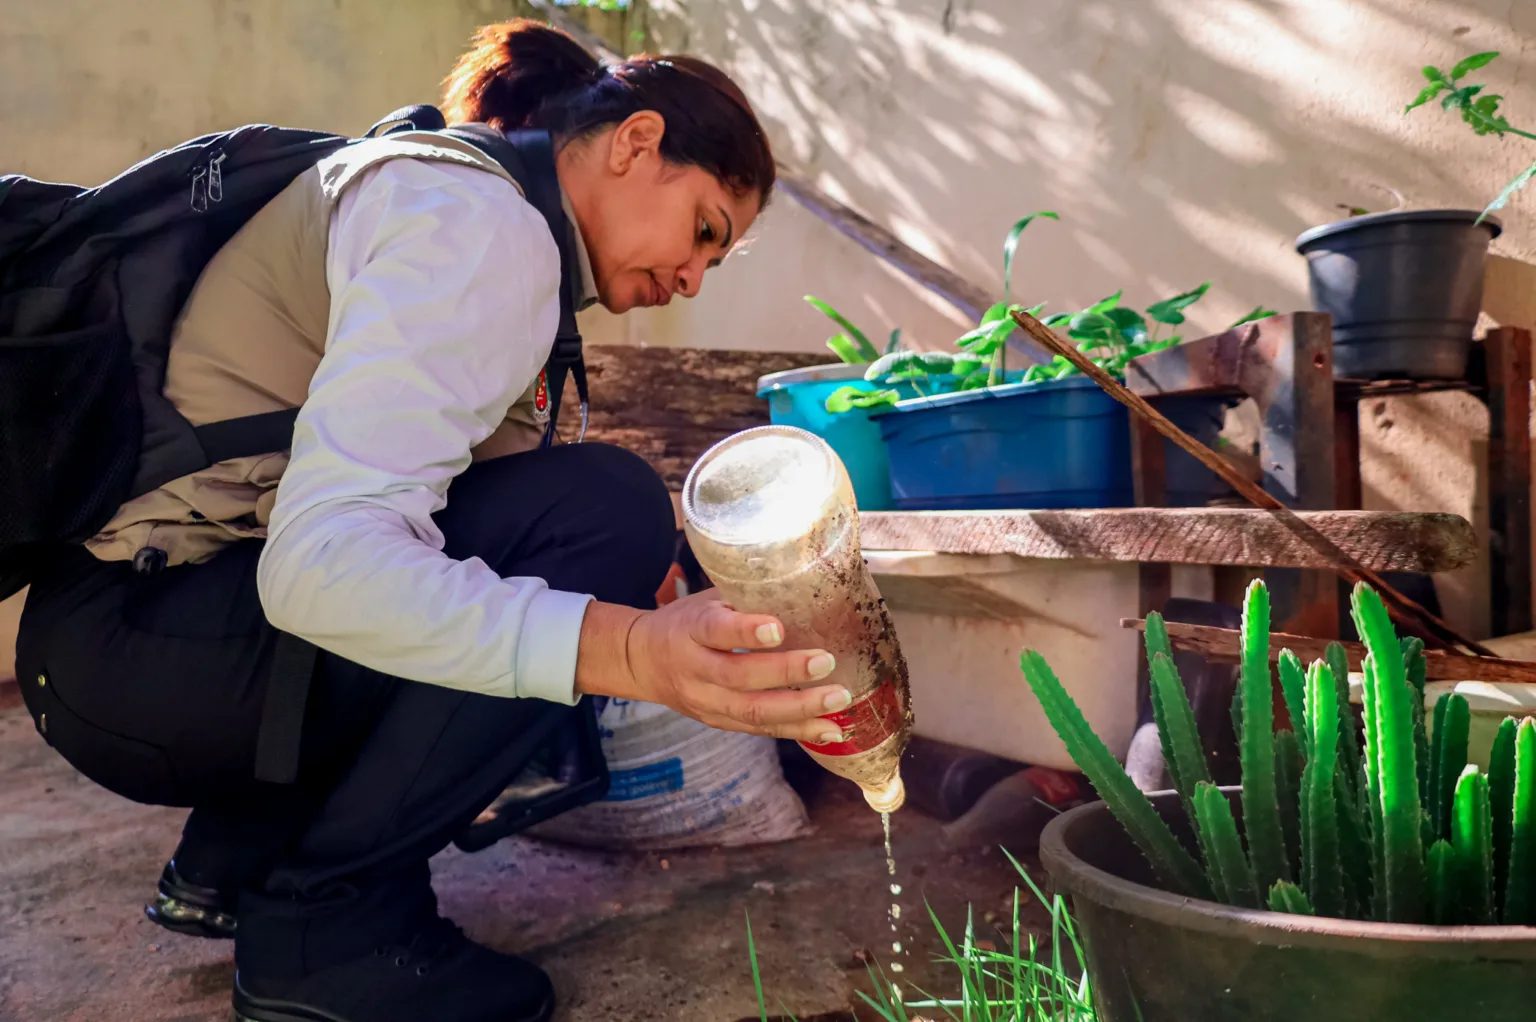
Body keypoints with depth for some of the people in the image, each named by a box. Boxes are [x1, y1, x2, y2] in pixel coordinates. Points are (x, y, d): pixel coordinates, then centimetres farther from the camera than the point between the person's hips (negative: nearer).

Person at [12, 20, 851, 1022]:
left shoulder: (446, 195, 15)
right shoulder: (479, 225, -17)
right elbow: (319, 557, -29)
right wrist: (631, 650, -39)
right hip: (127, 642, -10)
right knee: (599, 508, -20)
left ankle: (240, 855, 15)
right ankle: (330, 921, -9)